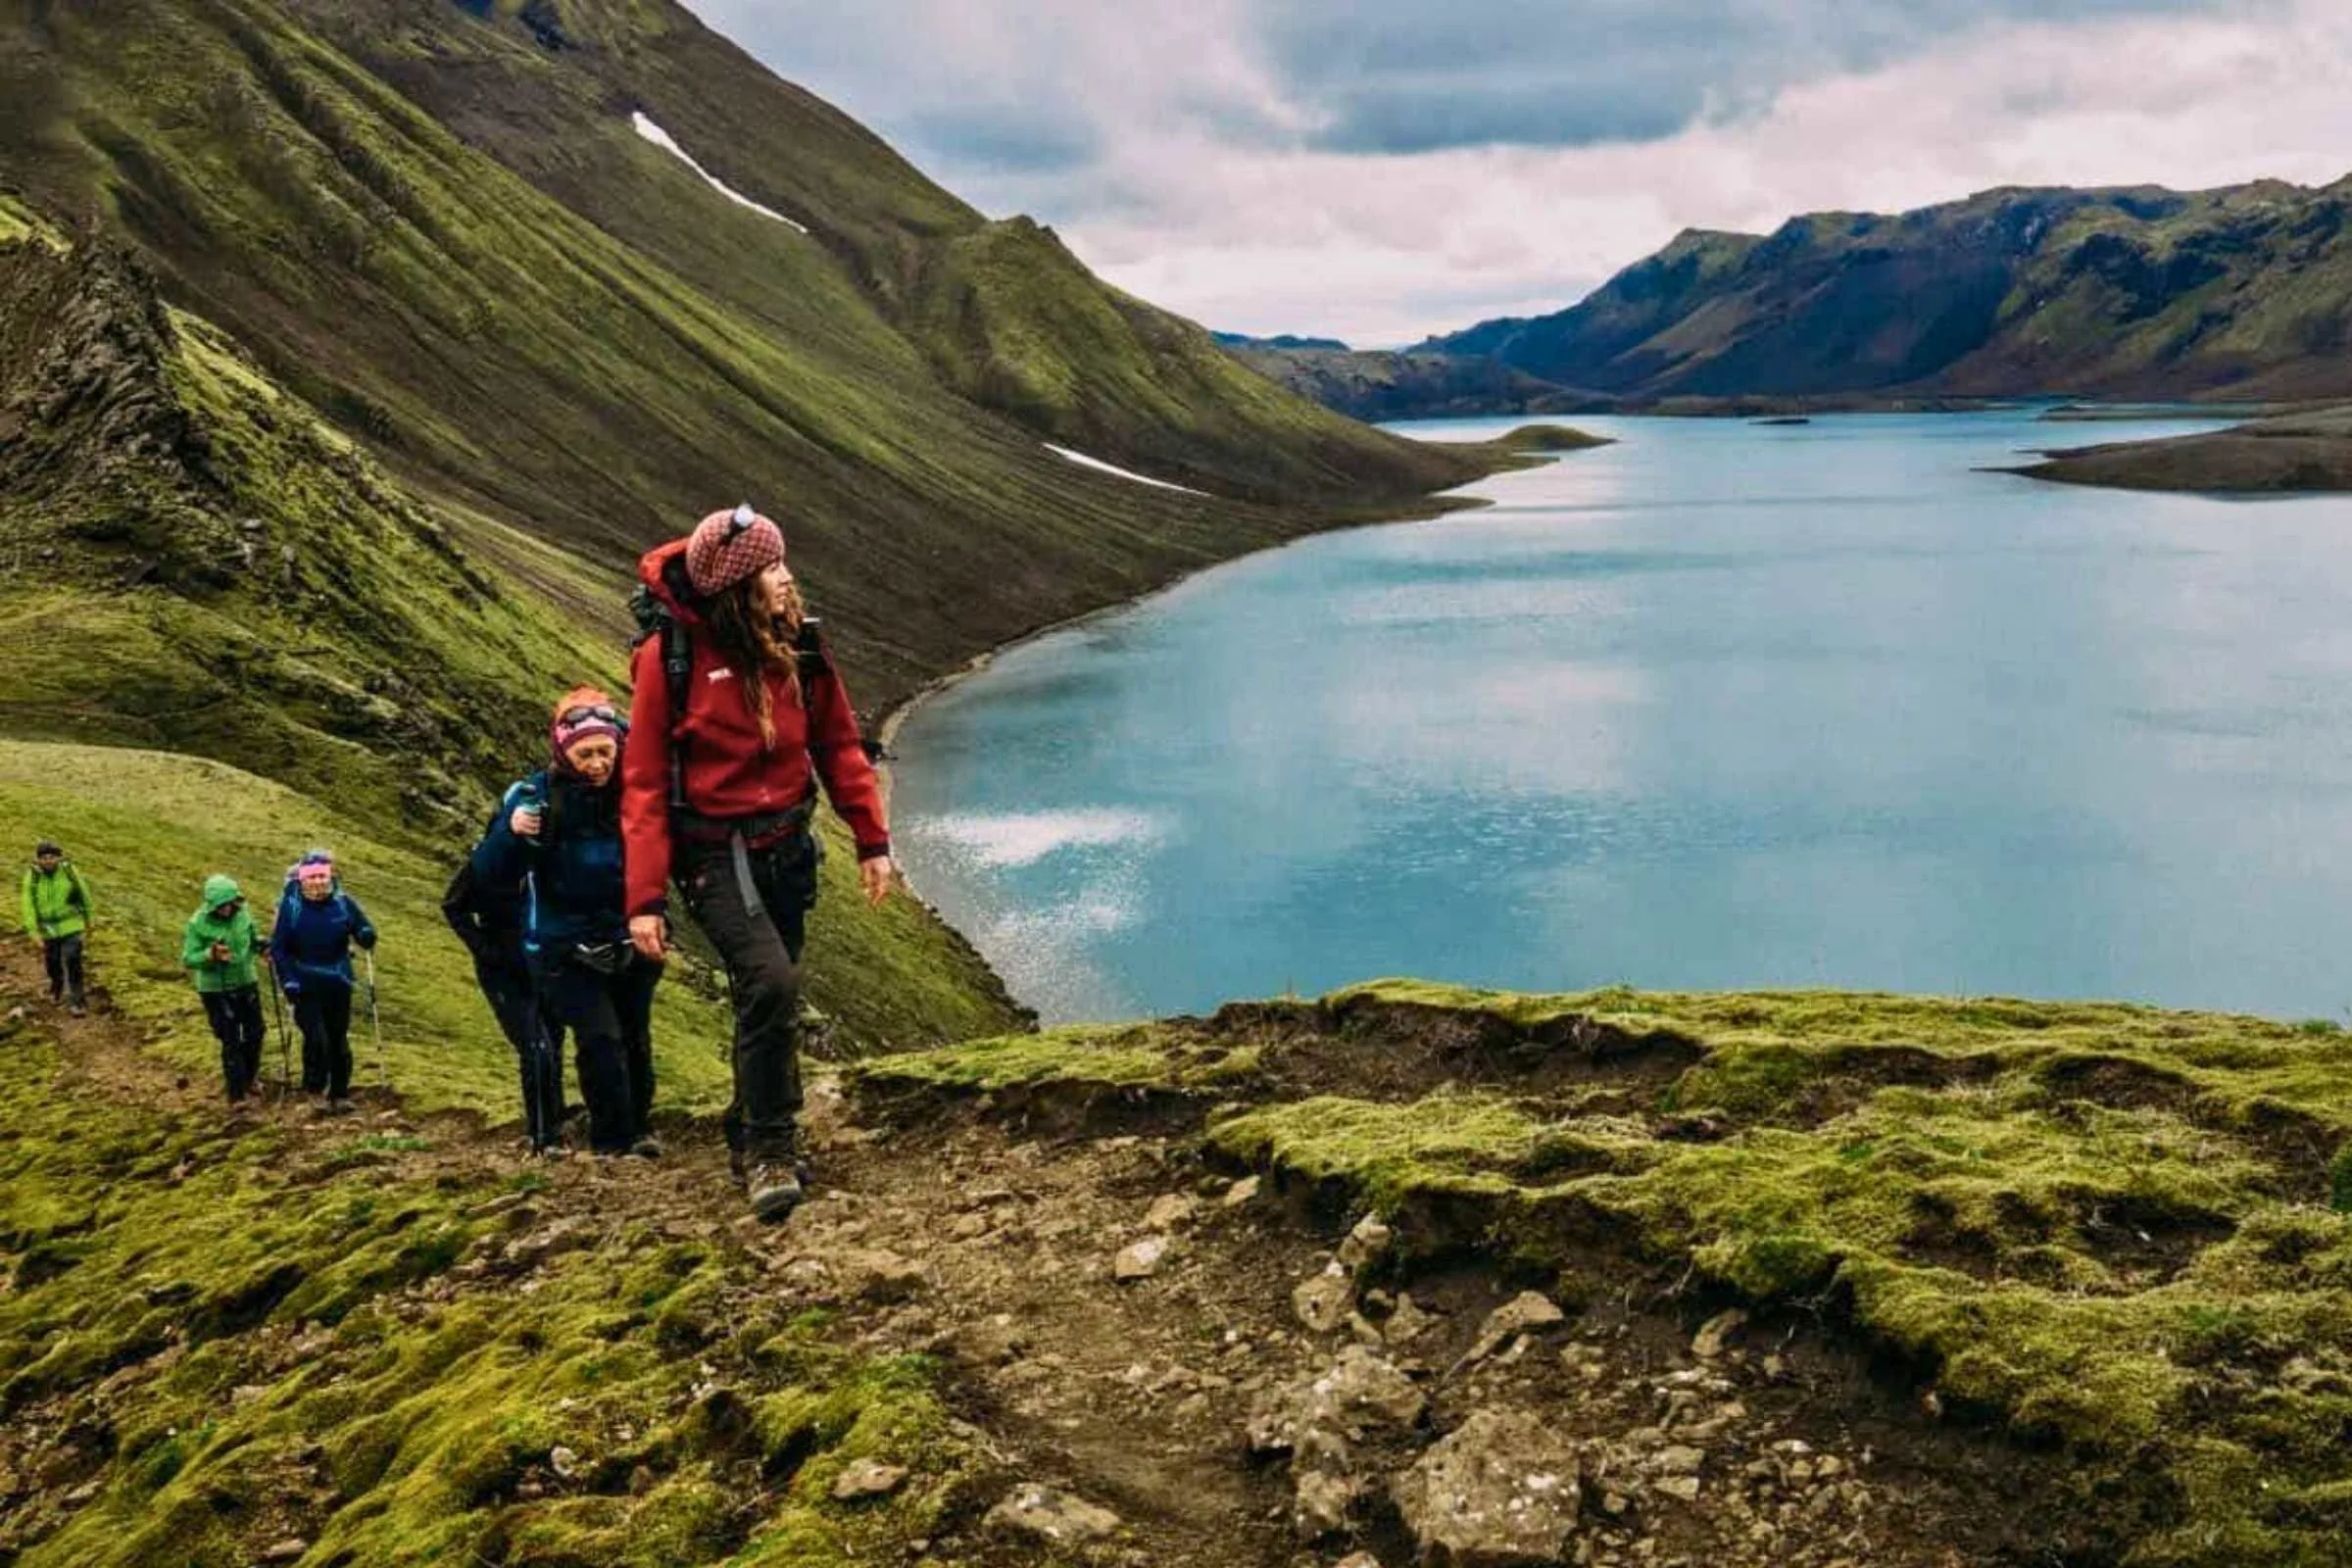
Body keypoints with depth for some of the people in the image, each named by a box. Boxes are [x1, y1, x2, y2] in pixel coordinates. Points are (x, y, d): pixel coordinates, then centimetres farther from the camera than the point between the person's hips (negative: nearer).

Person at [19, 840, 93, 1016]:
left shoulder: (68, 870, -15)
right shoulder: (32, 876, -15)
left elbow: (84, 894, -1)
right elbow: (28, 905, -14)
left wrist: (88, 920, 9)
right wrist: (33, 931, -21)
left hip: (71, 925, -2)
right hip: (48, 928, 2)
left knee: (72, 962, -10)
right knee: (52, 962, 17)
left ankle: (74, 1001, -2)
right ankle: (56, 983, 49)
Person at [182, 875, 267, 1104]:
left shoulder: (242, 914, -6)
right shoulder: (198, 923, -17)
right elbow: (188, 959, -14)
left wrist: (261, 945, -11)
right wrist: (210, 956, -32)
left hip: (246, 984, 5)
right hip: (216, 990, -5)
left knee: (255, 1034, 15)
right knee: (231, 1042, -2)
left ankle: (248, 1080, 38)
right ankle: (236, 1093, 9)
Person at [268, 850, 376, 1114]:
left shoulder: (343, 902, -7)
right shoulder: (290, 905, -11)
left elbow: (365, 931, 0)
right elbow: (278, 947, -6)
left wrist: (366, 936, -24)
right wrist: (288, 980, -13)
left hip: (338, 983, 2)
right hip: (306, 986, -2)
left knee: (338, 1040, 10)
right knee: (316, 1038, -13)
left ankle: (340, 1094, 22)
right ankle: (314, 1090, 7)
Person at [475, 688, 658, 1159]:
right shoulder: (535, 796, -11)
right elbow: (489, 875, -12)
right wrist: (512, 832, -31)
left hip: (628, 943, 2)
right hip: (564, 949, -2)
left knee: (635, 1037, 10)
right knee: (600, 1037, -15)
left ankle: (640, 1128, 31)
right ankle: (612, 1143, -4)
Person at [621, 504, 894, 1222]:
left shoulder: (799, 646, -2)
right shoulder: (671, 657, -14)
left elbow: (840, 745, 8)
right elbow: (644, 785, -11)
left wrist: (872, 840, 5)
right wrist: (645, 899, -15)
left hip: (786, 847, 5)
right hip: (715, 854, -5)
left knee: (767, 993, 14)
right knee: (771, 981, -22)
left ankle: (754, 1128, 36)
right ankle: (768, 1150, -7)